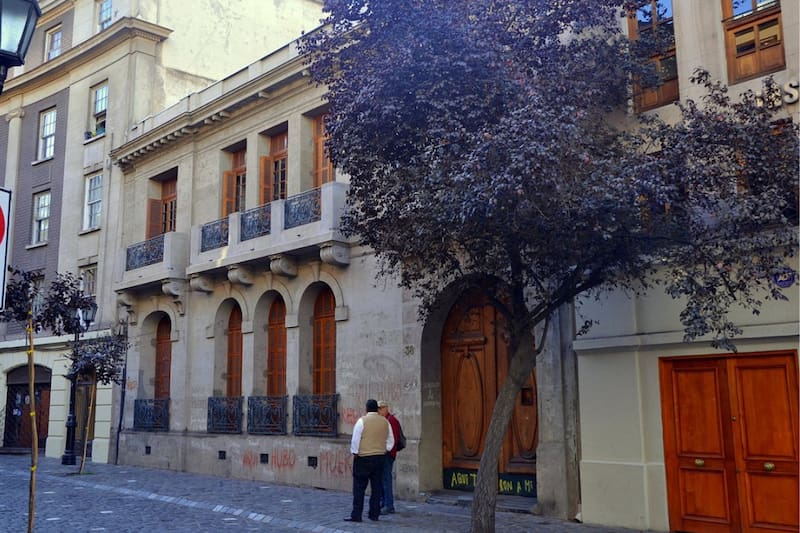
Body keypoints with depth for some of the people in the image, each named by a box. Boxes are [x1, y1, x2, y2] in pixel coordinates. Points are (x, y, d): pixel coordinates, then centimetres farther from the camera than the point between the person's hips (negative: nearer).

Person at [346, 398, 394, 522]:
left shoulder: (362, 421, -9)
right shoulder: (385, 421, 5)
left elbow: (355, 440, -9)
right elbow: (391, 441, 10)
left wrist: (354, 453, 3)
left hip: (363, 458, -5)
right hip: (380, 457, 5)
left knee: (359, 487, 0)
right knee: (377, 487, 10)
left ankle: (356, 515, -1)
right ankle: (374, 514, 13)